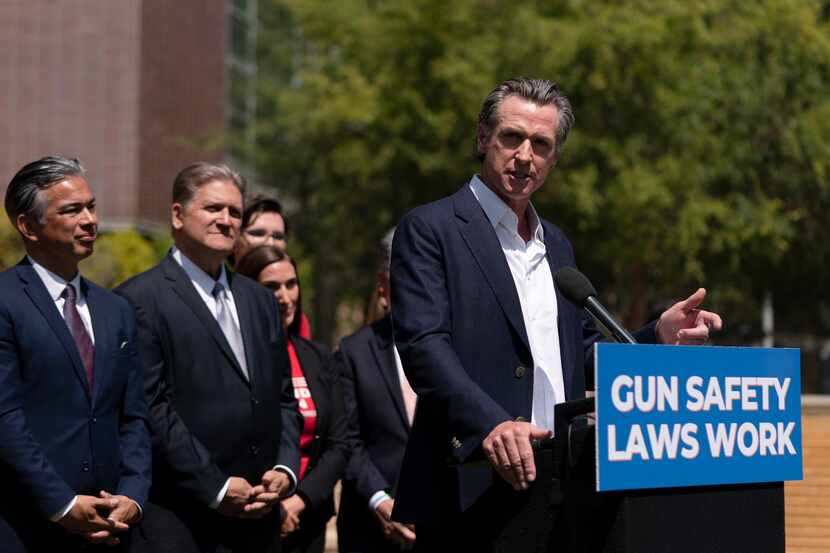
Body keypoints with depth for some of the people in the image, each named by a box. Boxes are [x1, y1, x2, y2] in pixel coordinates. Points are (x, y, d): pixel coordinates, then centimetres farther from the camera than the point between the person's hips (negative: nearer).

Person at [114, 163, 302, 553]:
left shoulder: (259, 300, 17)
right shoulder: (140, 299, -6)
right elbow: (150, 409, -12)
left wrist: (285, 469, 2)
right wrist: (216, 489, -13)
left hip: (258, 518, 6)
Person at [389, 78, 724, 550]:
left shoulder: (557, 244, 19)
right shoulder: (430, 229, -3)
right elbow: (423, 345, -15)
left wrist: (659, 337, 2)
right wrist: (489, 424, -30)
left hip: (558, 488, 6)